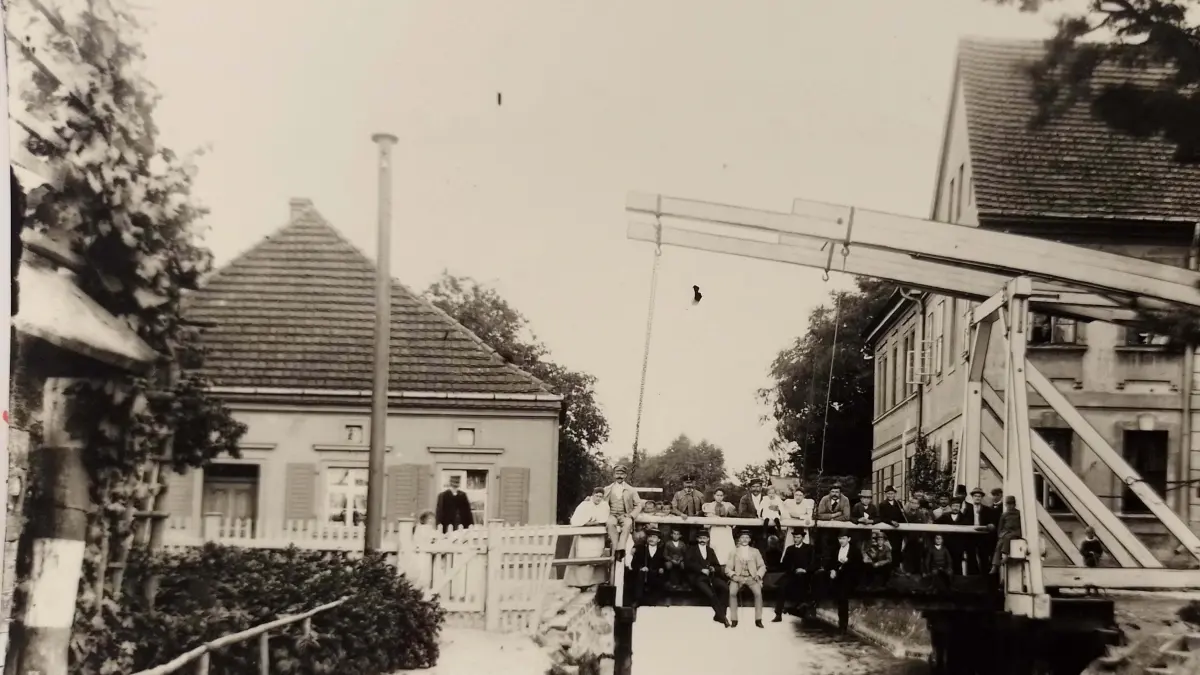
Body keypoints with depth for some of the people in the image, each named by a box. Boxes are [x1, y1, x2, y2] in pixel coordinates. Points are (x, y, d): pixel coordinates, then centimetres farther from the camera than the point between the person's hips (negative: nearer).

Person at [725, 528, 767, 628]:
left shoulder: (755, 551, 13)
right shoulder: (734, 552, 11)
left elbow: (762, 566, 10)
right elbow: (728, 568, 5)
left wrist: (758, 575, -9)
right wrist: (733, 575, -14)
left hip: (751, 578, 0)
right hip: (738, 578, 0)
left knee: (758, 592, -31)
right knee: (732, 592, -31)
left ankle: (758, 619, -20)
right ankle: (734, 619, -21)